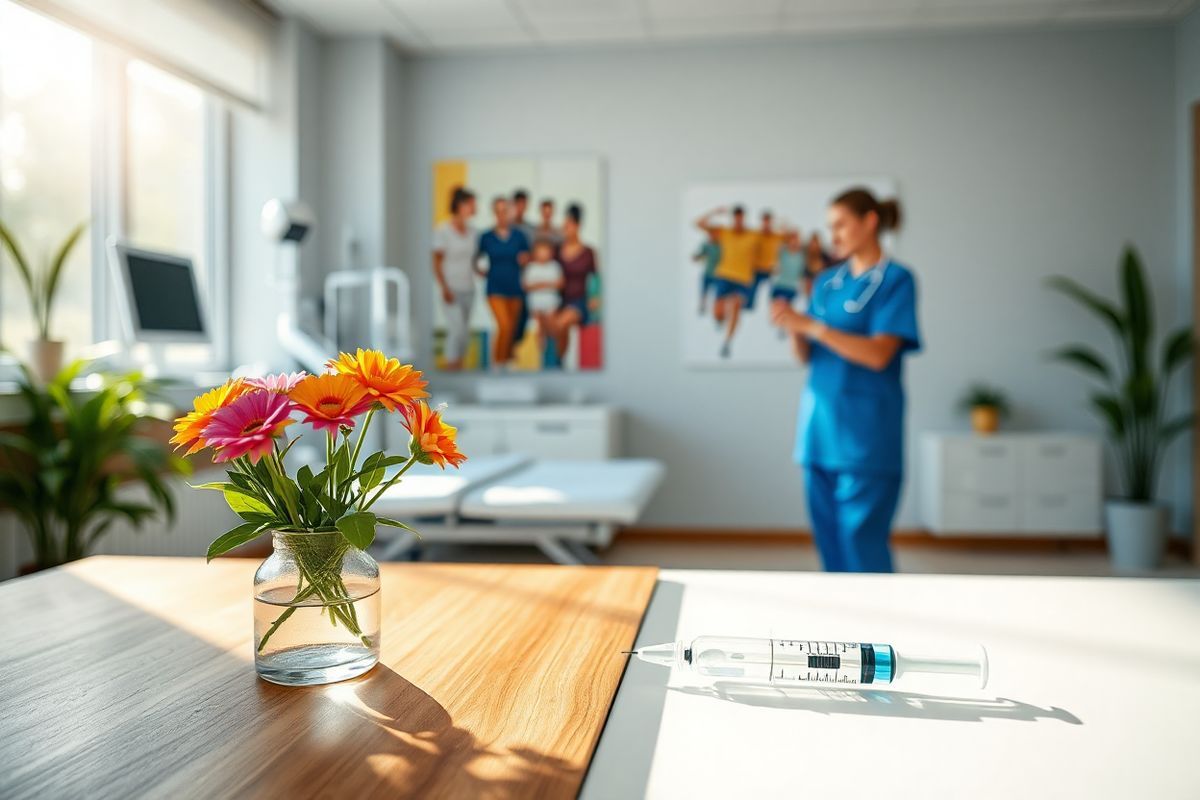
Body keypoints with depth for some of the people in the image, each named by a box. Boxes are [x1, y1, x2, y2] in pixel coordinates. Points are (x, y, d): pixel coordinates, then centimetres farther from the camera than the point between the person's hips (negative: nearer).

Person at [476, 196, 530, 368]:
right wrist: (480, 271, -3)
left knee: (512, 329, 8)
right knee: (504, 326, -17)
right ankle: (497, 362, -5)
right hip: (496, 288, -3)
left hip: (515, 288, 3)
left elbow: (528, 258, 13)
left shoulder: (519, 236, 4)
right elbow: (476, 258, 13)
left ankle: (507, 360, 22)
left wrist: (525, 260, -8)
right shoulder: (486, 237, 1)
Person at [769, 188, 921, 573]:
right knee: (829, 538, 9)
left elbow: (878, 354, -15)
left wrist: (810, 325, -18)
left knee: (862, 541, -4)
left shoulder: (895, 280, -4)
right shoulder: (827, 281, 13)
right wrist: (793, 327, -8)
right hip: (820, 425, 6)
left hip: (865, 432, -6)